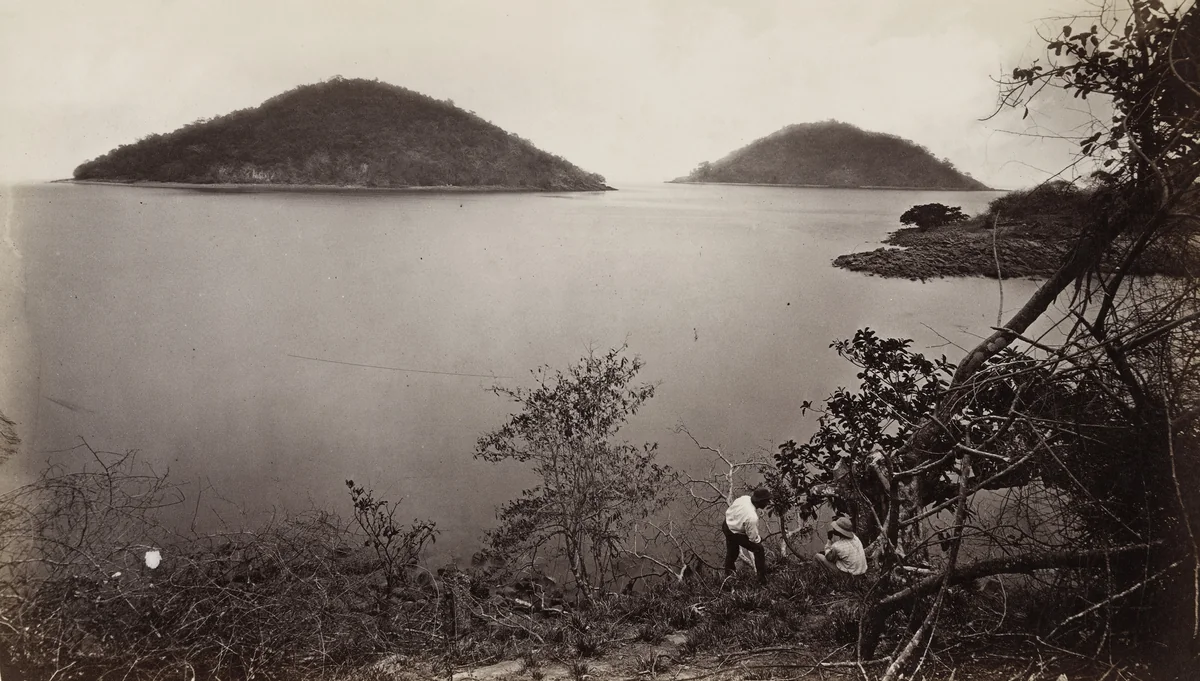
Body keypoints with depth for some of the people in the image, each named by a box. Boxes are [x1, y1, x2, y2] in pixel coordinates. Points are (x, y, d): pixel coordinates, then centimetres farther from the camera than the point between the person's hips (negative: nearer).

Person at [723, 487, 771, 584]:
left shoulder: (744, 498, -19)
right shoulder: (752, 517, -39)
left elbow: (728, 510, 1)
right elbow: (753, 537, -22)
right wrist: (759, 540, 1)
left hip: (727, 524, 8)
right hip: (735, 534, -8)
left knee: (731, 552, 30)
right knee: (758, 549, 7)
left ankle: (728, 576, 52)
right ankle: (762, 579, 17)